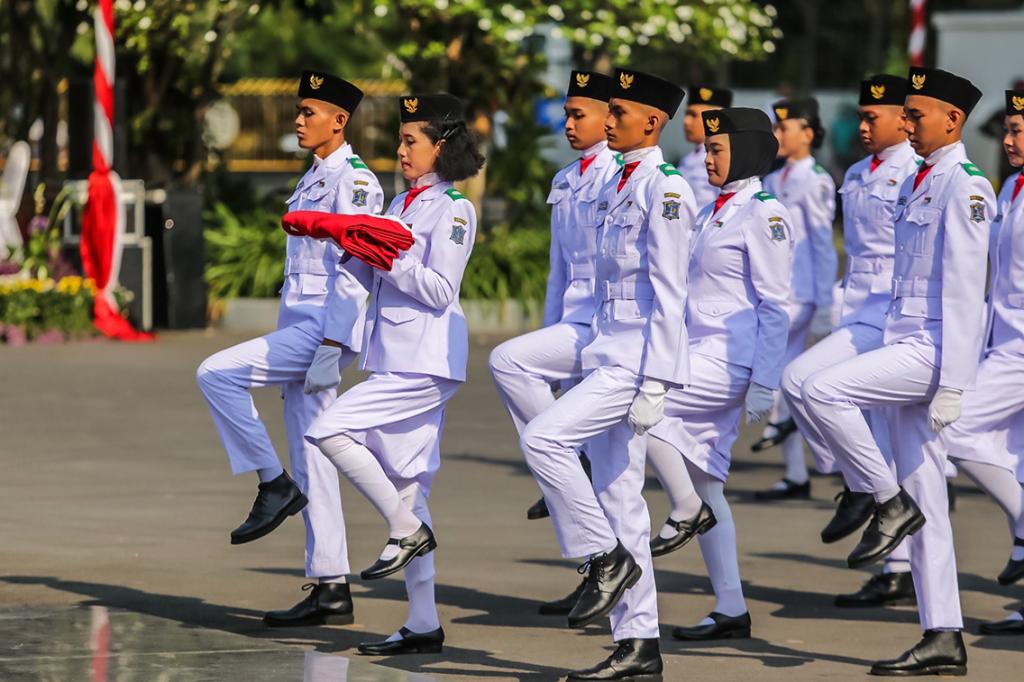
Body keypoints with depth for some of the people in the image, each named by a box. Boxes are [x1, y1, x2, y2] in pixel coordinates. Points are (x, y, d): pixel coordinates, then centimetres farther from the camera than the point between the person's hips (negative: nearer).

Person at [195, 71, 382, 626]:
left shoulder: (354, 180, -10)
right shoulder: (312, 180, 19)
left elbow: (352, 267, -18)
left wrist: (330, 345, -24)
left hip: (325, 328, -9)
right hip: (298, 329, 9)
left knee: (217, 374, -18)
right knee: (311, 464, 7)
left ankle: (273, 486, -7)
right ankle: (331, 589, 8)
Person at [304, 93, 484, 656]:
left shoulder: (454, 210, -7)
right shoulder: (401, 204, 18)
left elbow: (440, 291, -13)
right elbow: (375, 281, 19)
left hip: (426, 361, -8)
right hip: (393, 357, 8)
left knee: (328, 431, -17)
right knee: (405, 486, 6)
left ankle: (406, 530, -6)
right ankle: (423, 625, 7)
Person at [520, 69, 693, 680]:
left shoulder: (666, 189, -11)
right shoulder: (618, 187, 16)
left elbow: (668, 293, -16)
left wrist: (653, 383, -19)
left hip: (639, 357, -9)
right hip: (609, 355, 9)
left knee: (543, 439, -20)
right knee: (618, 496, 7)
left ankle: (609, 558, -7)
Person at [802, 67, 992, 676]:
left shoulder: (965, 185, -11)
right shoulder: (919, 183, 18)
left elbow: (965, 291, -17)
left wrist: (952, 383, -21)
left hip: (934, 350, -9)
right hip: (907, 349, 9)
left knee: (822, 390, -22)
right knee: (926, 508, 6)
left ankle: (891, 504, -9)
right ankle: (944, 640, 7)